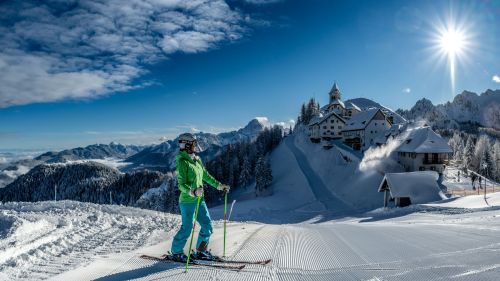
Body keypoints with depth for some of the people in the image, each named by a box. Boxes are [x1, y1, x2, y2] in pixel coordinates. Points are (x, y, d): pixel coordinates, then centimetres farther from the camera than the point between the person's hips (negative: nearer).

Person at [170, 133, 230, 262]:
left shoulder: (197, 159, 10)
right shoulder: (182, 162, -15)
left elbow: (206, 176, 21)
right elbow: (181, 184, -20)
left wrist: (219, 185, 22)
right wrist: (193, 192, -36)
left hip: (199, 199, 8)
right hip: (187, 201, -8)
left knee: (207, 225, 9)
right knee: (187, 228, 0)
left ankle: (200, 251, 25)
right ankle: (176, 252, 20)